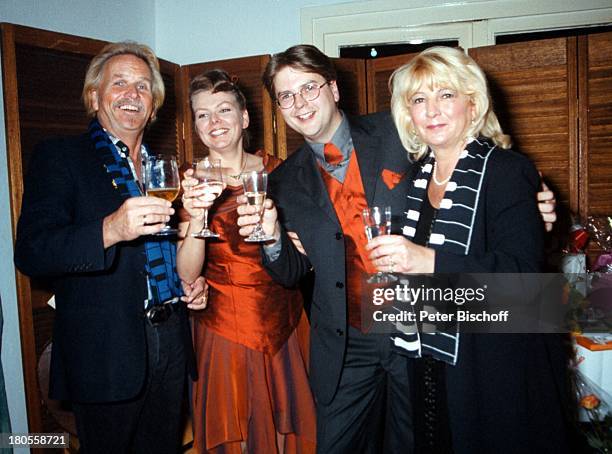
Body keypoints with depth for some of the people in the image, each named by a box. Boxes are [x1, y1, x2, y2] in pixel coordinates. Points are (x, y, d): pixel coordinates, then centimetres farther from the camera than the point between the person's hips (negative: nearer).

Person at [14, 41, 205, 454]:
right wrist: (110, 230, -33)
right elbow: (31, 252, -18)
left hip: (171, 344, 6)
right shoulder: (59, 157, -5)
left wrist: (192, 284, 5)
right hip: (107, 354, -5)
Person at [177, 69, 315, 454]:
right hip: (223, 325, -1)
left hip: (282, 320, 1)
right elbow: (187, 275, -13)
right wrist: (197, 217, -29)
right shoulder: (193, 183, -5)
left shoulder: (277, 172, -2)